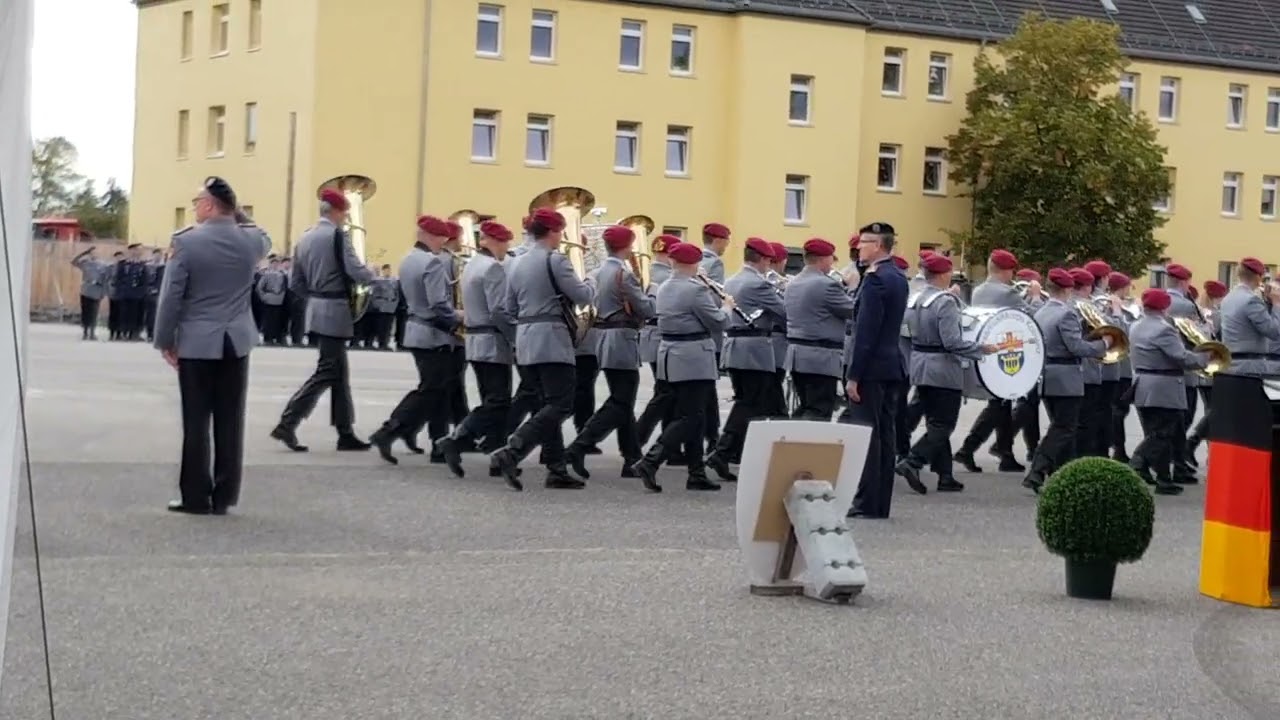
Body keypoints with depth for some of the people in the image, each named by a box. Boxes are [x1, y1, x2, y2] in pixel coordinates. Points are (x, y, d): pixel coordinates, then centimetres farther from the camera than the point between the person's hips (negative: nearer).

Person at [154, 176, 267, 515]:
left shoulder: (186, 241, -10)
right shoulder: (250, 241, 2)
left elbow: (171, 296, -9)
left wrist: (165, 341, 0)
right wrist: (234, 219, 21)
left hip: (197, 342, -4)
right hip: (237, 341, 4)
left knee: (196, 422, 1)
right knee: (230, 421, 5)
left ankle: (196, 497, 4)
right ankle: (223, 496, 8)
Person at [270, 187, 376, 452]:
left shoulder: (305, 238, 11)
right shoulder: (337, 235, -13)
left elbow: (295, 283, 13)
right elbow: (356, 273, -18)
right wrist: (371, 274, 2)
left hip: (317, 311, 9)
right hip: (335, 312, -9)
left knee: (339, 372, 12)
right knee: (327, 372, -5)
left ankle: (346, 434, 14)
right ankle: (287, 424, -11)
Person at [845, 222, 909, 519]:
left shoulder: (875, 278, -15)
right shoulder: (898, 277, 14)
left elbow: (865, 331, -19)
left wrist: (854, 375, -18)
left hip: (871, 368, -9)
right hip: (892, 366, 9)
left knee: (866, 435, -6)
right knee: (885, 434, 10)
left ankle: (866, 503, -5)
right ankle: (881, 503, 14)